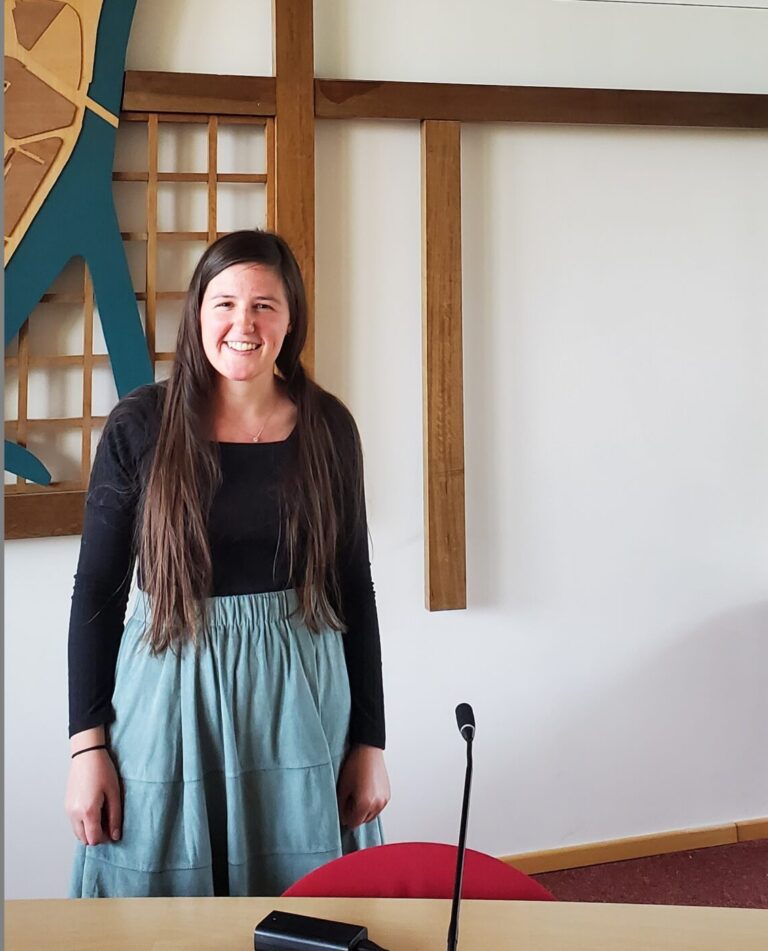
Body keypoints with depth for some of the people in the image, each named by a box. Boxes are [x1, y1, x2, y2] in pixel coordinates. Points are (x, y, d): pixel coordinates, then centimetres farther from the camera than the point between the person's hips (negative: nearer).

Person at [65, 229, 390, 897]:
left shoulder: (328, 427, 0)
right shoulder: (139, 427, -4)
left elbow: (356, 589, 5)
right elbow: (96, 592, 0)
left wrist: (369, 742, 4)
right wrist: (87, 745, -5)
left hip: (302, 698, 2)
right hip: (172, 697, -1)